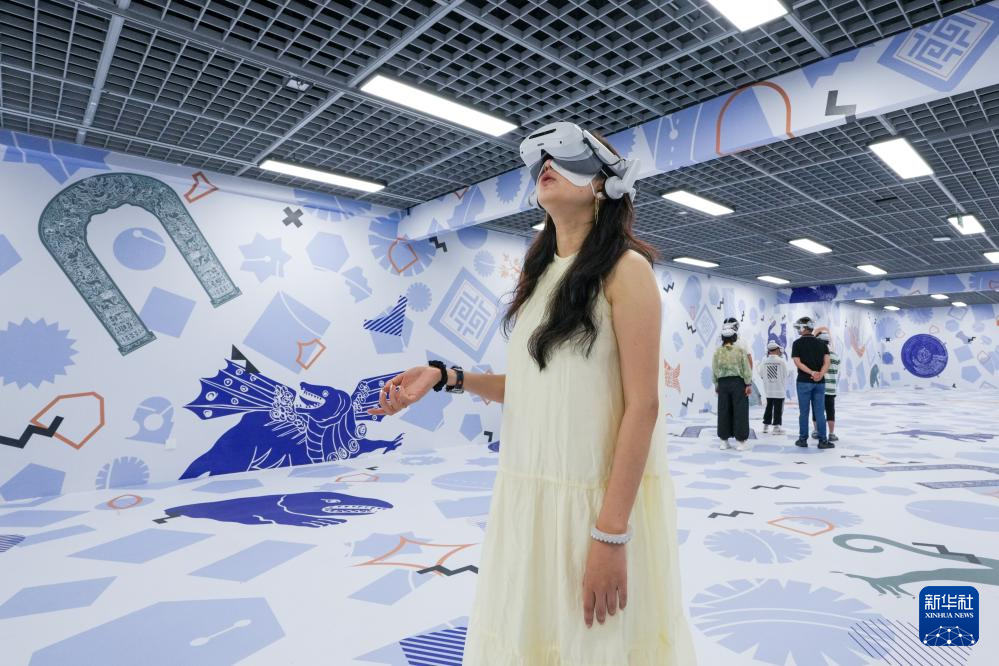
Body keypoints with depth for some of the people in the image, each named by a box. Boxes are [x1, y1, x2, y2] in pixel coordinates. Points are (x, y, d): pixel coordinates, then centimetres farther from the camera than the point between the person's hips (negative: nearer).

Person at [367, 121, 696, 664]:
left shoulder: (625, 269, -9)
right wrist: (445, 376, 2)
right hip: (526, 494, 7)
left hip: (602, 499, -6)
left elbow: (643, 404, -15)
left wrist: (610, 534, -19)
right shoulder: (540, 275, 11)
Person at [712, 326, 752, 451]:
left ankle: (724, 441, 13)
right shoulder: (740, 350, -5)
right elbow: (746, 369, -6)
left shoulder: (717, 352, 1)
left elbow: (714, 370, 4)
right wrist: (749, 384, -1)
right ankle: (740, 442, 4)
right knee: (740, 411, 3)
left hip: (723, 383, 2)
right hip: (738, 382, -2)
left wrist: (716, 384, 13)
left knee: (724, 411, 8)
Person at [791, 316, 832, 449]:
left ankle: (803, 439, 9)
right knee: (819, 412, 5)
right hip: (820, 382, 3)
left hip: (804, 382, -3)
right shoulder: (821, 343, 9)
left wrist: (812, 373, -13)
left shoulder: (798, 343, -3)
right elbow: (827, 362, -1)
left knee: (804, 411, 3)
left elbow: (798, 363, -11)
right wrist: (820, 374, -12)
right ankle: (823, 440, 5)